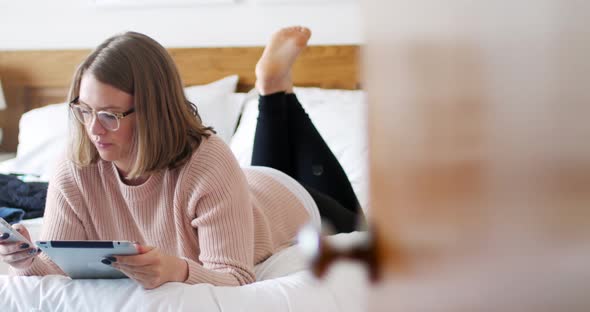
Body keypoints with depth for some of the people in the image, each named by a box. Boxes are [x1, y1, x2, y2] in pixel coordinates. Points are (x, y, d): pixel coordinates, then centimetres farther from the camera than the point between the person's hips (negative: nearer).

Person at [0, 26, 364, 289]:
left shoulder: (209, 164, -48)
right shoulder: (74, 177, -33)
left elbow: (236, 279, -47)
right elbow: (57, 268, -31)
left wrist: (179, 270, -67)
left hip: (285, 203, -4)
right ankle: (273, 92, 34)